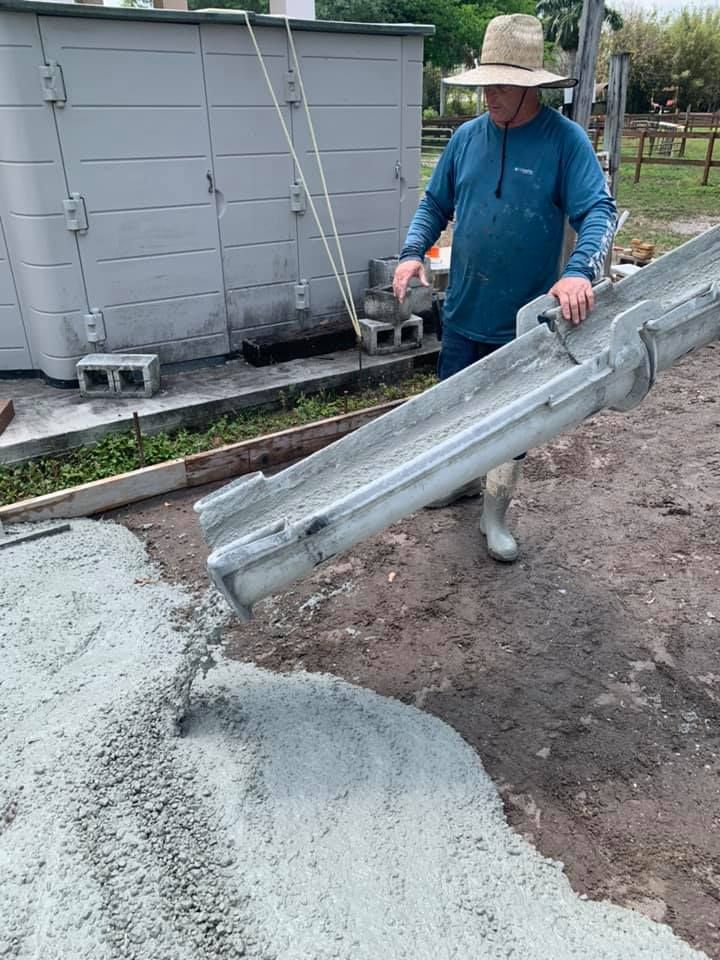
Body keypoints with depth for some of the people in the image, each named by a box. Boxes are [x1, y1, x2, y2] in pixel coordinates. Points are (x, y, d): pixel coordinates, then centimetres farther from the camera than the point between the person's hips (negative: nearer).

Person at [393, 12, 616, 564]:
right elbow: (435, 204, 10)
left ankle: (495, 516, 26)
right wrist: (414, 253, -9)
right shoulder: (467, 137, 3)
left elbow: (598, 212, -17)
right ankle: (463, 480, 43)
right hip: (463, 313, 4)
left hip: (525, 322, -4)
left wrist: (580, 271, -36)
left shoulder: (565, 139, -10)